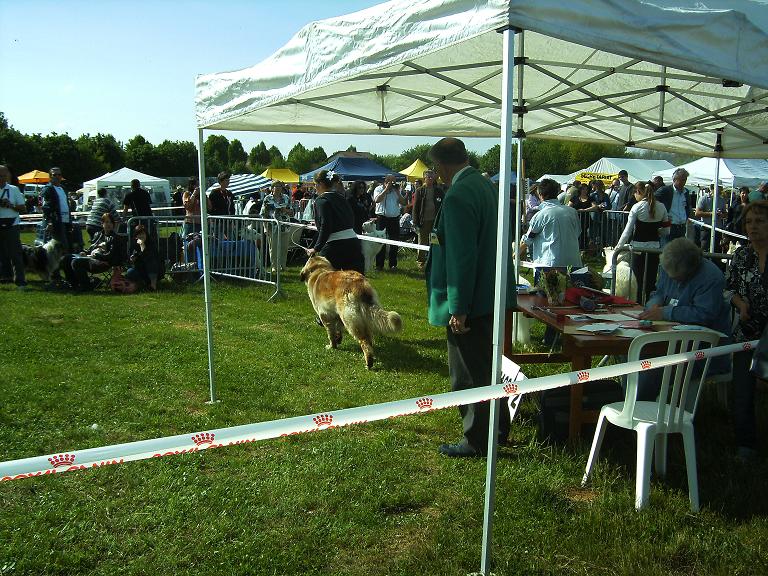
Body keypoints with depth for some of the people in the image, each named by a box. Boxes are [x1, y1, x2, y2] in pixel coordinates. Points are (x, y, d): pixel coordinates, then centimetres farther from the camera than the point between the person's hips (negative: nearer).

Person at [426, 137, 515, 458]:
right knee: (486, 367, 23)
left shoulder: (458, 196, -22)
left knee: (468, 374, 5)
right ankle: (498, 428, 38)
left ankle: (477, 441, 19)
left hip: (469, 300, -10)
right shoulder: (486, 185, 7)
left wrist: (458, 308, -20)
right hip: (491, 294, 10)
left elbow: (461, 257, -24)